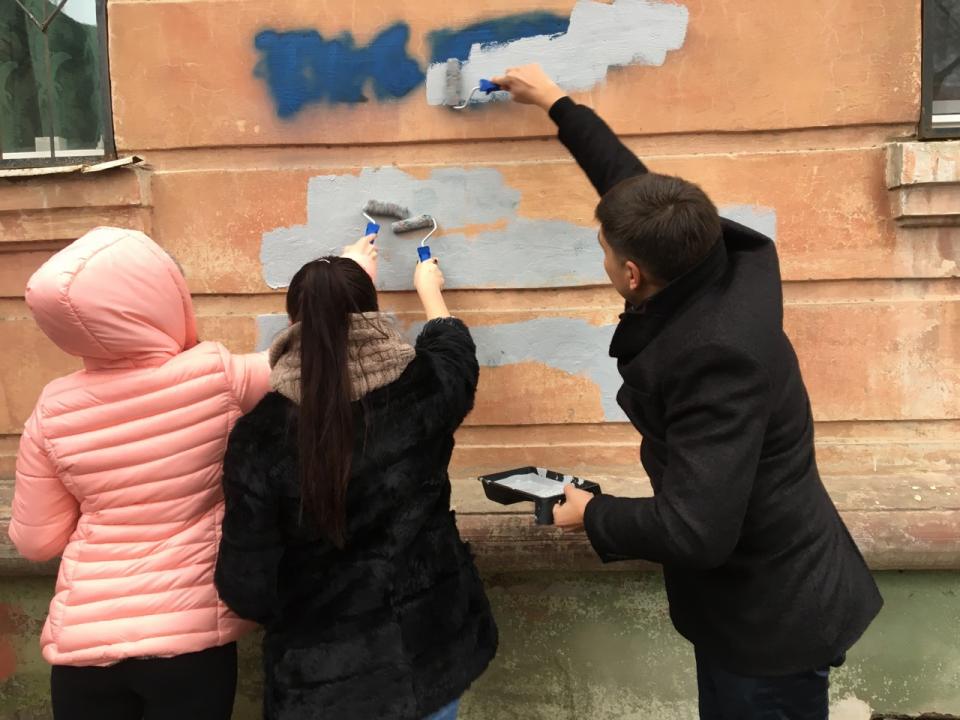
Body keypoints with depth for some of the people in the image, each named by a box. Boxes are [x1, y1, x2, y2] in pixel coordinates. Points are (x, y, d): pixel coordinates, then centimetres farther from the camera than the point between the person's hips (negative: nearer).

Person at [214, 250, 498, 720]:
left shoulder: (261, 434, -19)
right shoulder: (424, 391, -14)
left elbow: (247, 586, -14)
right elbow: (454, 349, 12)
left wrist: (297, 625, 8)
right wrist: (429, 289, 30)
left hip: (322, 674, -2)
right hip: (431, 647, 3)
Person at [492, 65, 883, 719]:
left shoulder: (715, 357, -34)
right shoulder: (731, 260, -9)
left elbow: (694, 532, -34)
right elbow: (636, 185, 5)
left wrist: (592, 514, -16)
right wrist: (557, 103, 16)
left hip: (771, 619, -8)